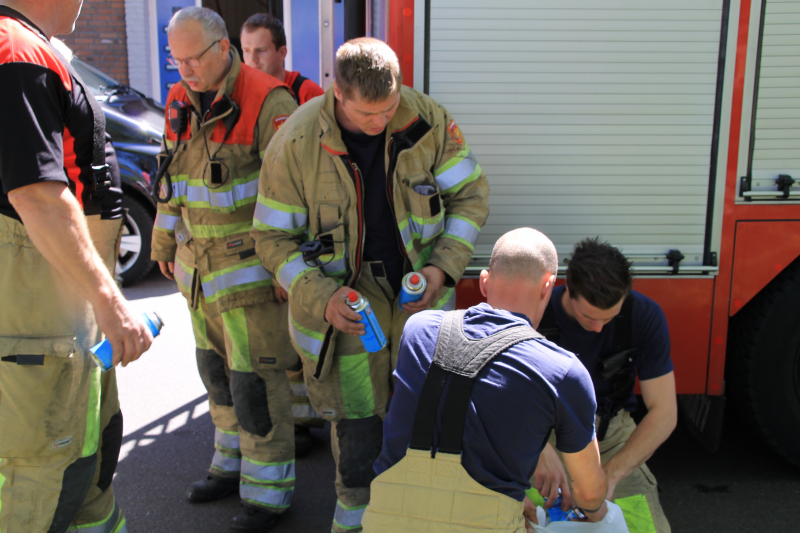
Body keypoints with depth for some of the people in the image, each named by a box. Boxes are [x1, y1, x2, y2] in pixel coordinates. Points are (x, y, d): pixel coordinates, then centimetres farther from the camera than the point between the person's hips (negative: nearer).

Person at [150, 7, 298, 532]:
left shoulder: (266, 102, -16)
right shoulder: (181, 104, 7)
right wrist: (165, 243, 24)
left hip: (250, 266, -7)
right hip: (200, 264, 8)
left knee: (256, 378, -2)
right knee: (217, 369, 18)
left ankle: (269, 490, 15)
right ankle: (234, 465, 36)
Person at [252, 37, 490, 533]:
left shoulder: (429, 120, -12)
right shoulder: (294, 144, -17)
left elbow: (471, 192, 0)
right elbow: (273, 236, -9)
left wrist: (444, 266, -13)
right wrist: (321, 298, -21)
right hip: (349, 297, -2)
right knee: (356, 415, 6)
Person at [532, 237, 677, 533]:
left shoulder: (645, 315, -17)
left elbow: (664, 412, -15)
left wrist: (610, 474, -26)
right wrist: (540, 449, -39)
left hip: (609, 430, 2)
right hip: (544, 428, -1)